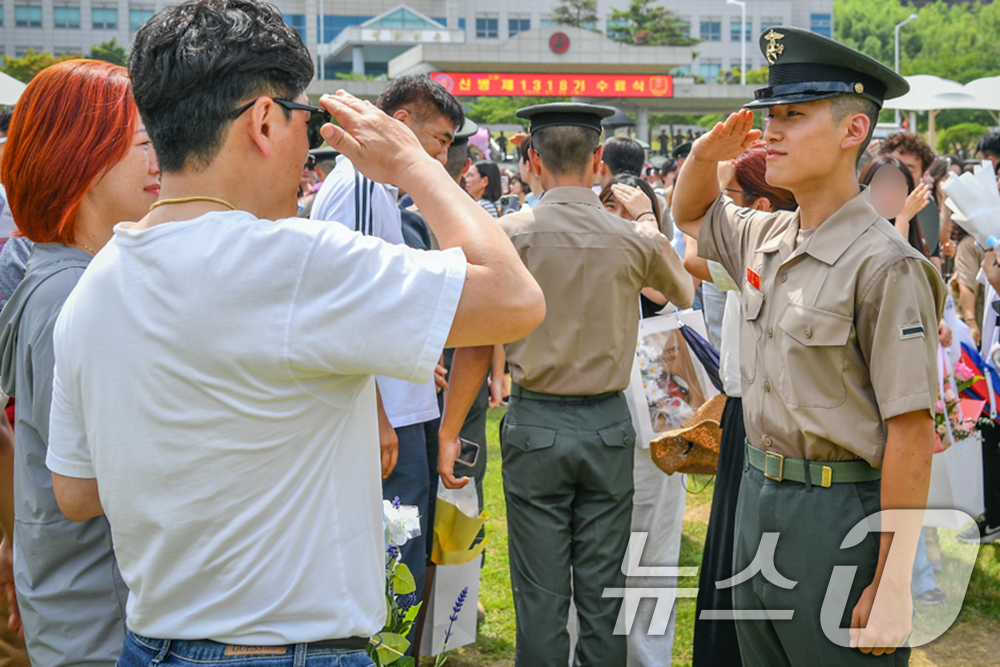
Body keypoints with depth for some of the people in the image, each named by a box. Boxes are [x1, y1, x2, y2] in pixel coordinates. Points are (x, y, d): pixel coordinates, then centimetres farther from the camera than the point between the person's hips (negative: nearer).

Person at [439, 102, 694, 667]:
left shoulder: (511, 234, -8)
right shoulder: (637, 239, -2)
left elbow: (478, 345, -8)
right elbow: (684, 293, 20)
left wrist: (449, 432, 0)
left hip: (536, 424, -2)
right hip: (609, 424, 2)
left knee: (541, 591, 6)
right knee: (603, 588, 10)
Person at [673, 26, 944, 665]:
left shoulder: (885, 266, -18)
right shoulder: (764, 237, 5)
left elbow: (911, 433, -20)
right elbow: (692, 214, 28)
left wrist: (893, 584, -20)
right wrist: (704, 156, 4)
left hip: (840, 512, -8)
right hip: (759, 493, 8)